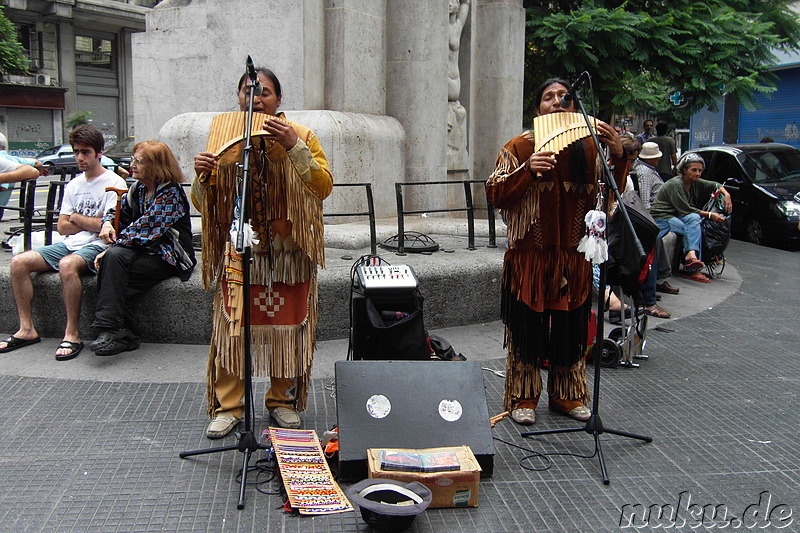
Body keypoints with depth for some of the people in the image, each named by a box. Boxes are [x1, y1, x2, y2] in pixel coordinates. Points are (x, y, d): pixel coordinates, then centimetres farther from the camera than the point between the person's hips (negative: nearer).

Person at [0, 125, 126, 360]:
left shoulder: (114, 183, -4)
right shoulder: (73, 185, 17)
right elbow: (62, 226, 12)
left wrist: (76, 217, 0)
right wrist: (90, 222, -4)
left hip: (96, 246, -7)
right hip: (69, 244, 7)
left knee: (67, 265, -38)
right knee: (19, 262, -11)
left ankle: (72, 335, -28)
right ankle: (27, 329, -6)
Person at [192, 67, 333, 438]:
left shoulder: (300, 136, 1)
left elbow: (324, 187, -13)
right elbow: (202, 204, 7)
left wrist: (295, 147, -24)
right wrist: (201, 176, -15)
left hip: (288, 253, -1)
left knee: (286, 325, 5)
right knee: (232, 326, 0)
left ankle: (283, 400, 22)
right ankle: (227, 406, 12)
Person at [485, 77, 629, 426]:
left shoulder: (589, 148, 7)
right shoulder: (520, 147, -1)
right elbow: (495, 195, -5)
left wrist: (618, 157, -8)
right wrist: (527, 170, -20)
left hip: (574, 256, 3)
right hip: (529, 256, -3)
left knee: (571, 328, 12)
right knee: (526, 327, 4)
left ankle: (567, 396, 29)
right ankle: (523, 398, 19)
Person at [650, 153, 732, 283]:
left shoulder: (695, 183, 10)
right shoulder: (676, 184, -14)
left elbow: (715, 185, 23)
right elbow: (685, 209, -16)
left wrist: (726, 194, 3)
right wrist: (709, 215, -15)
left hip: (675, 216, 8)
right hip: (661, 217, -7)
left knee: (694, 219, -24)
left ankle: (691, 254, -31)